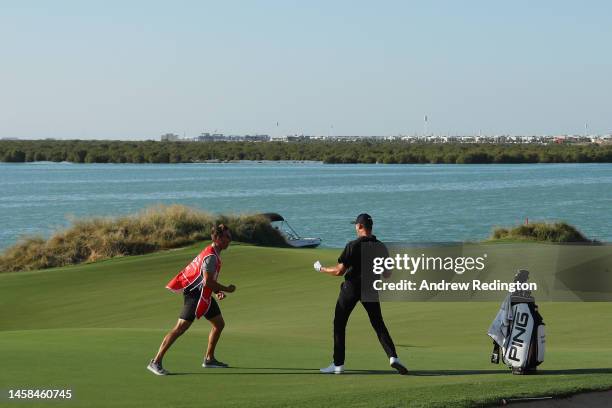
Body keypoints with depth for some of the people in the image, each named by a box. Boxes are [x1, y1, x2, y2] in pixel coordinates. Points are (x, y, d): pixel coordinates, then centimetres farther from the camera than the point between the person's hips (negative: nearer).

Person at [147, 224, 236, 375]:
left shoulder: (213, 253, 14)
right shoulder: (211, 256, -19)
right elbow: (207, 281, -25)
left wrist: (217, 291, 12)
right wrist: (226, 289, -13)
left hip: (204, 295, 11)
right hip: (195, 295, -11)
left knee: (219, 324, 14)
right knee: (181, 327, -14)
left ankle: (209, 359, 26)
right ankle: (156, 362, -13)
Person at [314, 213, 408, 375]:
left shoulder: (353, 246, -14)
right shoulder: (381, 247, -1)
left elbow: (339, 271, -14)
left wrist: (321, 269, 2)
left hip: (351, 287, -3)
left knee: (339, 324, 9)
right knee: (379, 325, 10)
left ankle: (338, 364, 9)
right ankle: (393, 357, -10)